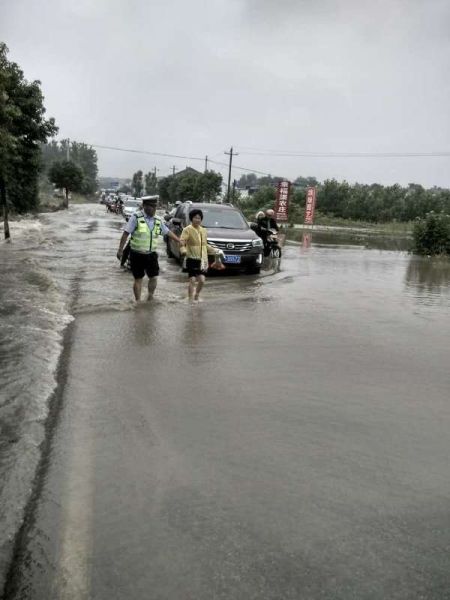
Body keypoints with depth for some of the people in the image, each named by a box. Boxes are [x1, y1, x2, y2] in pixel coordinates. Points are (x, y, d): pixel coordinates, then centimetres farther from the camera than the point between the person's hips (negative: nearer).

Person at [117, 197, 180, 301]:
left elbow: (168, 232, 17)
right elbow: (126, 234, -11)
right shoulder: (136, 217, -11)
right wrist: (120, 250, -13)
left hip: (151, 254, 4)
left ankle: (150, 298, 25)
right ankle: (138, 301, 17)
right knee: (138, 279, 4)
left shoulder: (158, 220, 5)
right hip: (137, 254, -4)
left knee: (153, 277, 5)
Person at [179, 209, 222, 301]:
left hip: (202, 260, 6)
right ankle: (191, 300, 4)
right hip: (192, 259, -5)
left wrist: (215, 250, 18)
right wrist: (183, 250, -38)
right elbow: (182, 242, -19)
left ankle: (196, 297, 23)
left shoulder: (203, 231, 15)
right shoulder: (187, 230, -6)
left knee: (202, 280, 1)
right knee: (192, 281, -6)